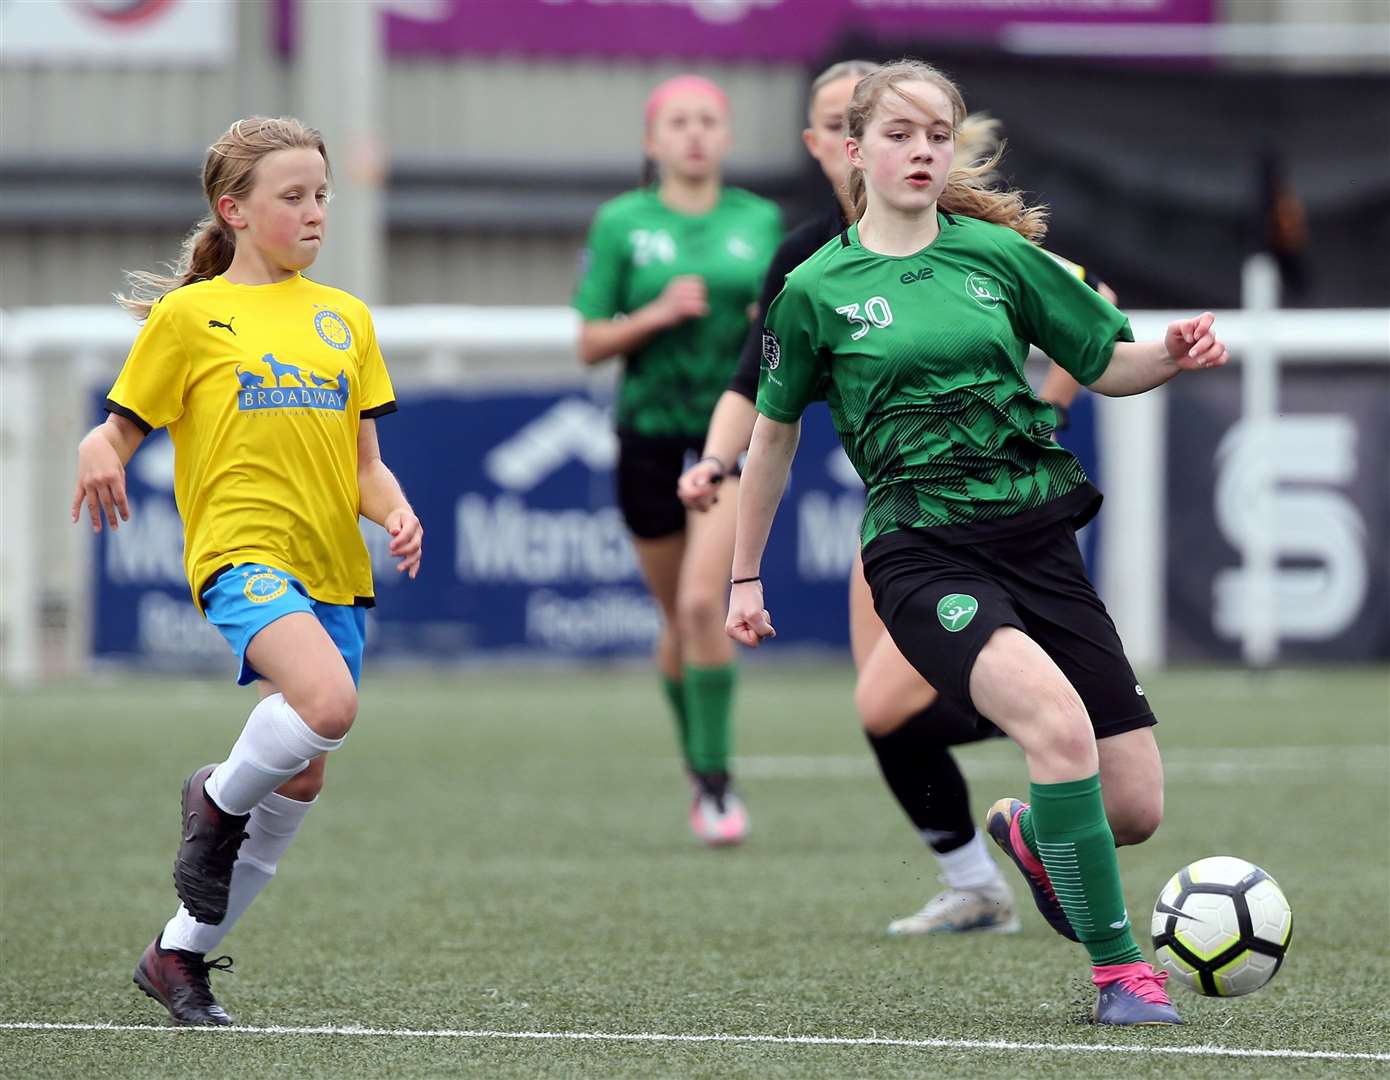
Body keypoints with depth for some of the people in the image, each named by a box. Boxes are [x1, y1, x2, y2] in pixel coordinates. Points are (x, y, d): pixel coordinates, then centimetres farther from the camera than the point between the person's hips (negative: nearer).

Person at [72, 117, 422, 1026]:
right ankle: (218, 803, -1)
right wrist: (100, 457, -21)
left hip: (334, 568, 6)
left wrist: (395, 513, -5)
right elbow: (122, 430, 2)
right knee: (327, 702, -32)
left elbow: (364, 463, 16)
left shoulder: (345, 317, 16)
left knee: (301, 780, 6)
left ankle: (182, 953, 21)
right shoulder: (188, 315, 2)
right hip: (242, 550, -6)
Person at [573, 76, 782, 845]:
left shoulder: (761, 223, 5)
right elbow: (589, 343, 0)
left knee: (702, 603, -18)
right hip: (651, 430, 1)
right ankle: (700, 775, 29)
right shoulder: (621, 224, 1)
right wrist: (655, 315, -17)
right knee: (679, 618, 9)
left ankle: (716, 780, -12)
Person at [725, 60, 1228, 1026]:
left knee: (1136, 804, -1)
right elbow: (774, 436, 14)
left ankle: (1027, 833, 37)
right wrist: (745, 576, 18)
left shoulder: (998, 253, 7)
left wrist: (1172, 357, -9)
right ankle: (1118, 969, -20)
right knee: (1059, 718, -32)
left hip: (1036, 536, 4)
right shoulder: (817, 289, 2)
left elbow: (1107, 365, 13)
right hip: (922, 549, -4)